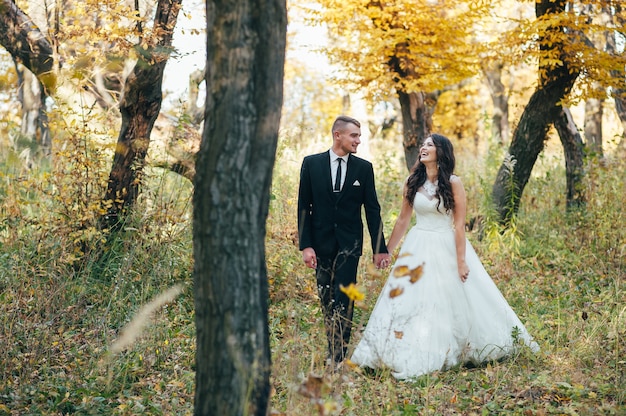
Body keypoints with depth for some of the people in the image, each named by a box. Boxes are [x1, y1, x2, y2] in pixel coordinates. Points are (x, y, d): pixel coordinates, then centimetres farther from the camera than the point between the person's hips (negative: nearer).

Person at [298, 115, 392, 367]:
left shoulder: (364, 167, 2)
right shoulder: (311, 164, 1)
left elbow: (372, 209, 5)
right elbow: (304, 207, 1)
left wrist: (379, 248, 2)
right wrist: (306, 245, -7)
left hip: (349, 243, -1)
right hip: (322, 242, 1)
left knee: (343, 298, -8)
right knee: (326, 297, 9)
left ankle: (338, 355, -6)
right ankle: (334, 347, 21)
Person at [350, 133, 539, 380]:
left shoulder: (453, 183, -8)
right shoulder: (413, 182, 3)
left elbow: (459, 225, -10)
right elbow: (403, 220, 10)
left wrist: (461, 260, -13)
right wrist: (387, 251, 12)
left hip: (446, 248, -3)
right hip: (418, 248, 4)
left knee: (455, 301, 1)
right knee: (409, 301, 2)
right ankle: (412, 357, 13)